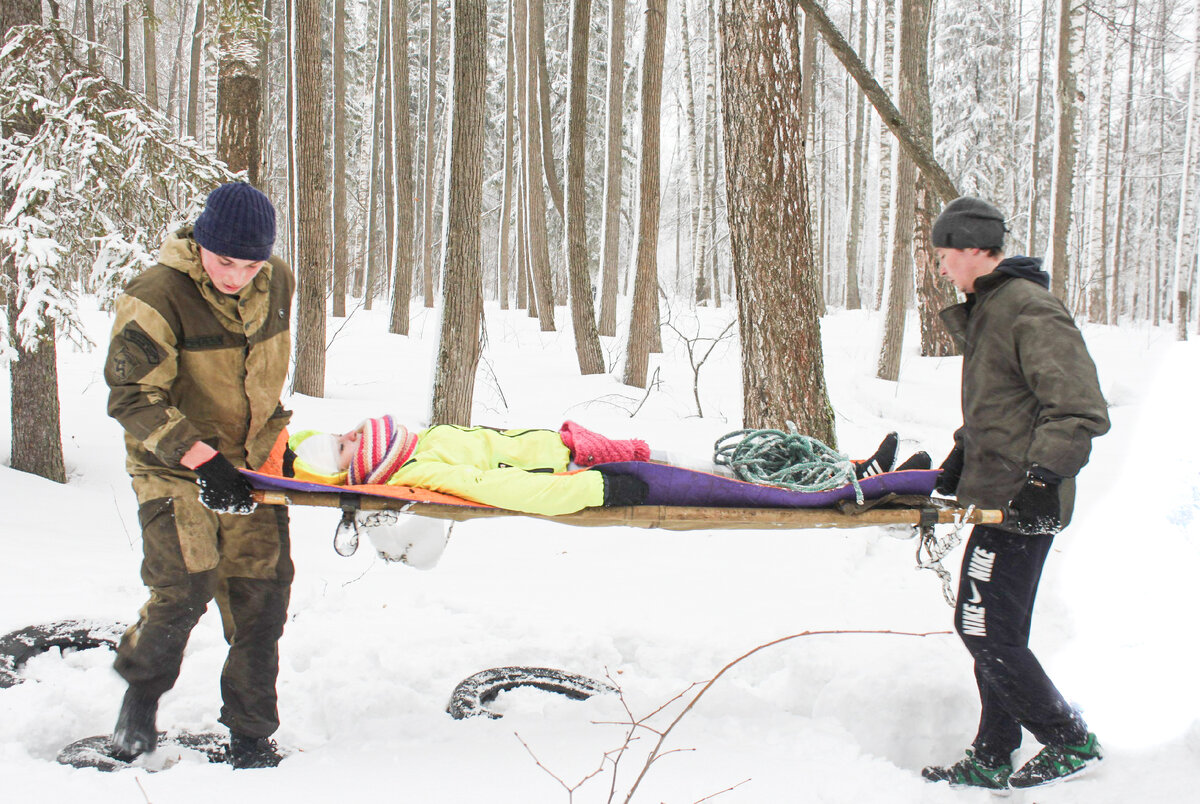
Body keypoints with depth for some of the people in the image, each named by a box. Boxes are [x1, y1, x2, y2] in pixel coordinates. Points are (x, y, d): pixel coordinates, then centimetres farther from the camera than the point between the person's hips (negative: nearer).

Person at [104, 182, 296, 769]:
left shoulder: (277, 284, -1)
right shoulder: (155, 297, -20)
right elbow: (133, 397, -19)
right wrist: (201, 459, -27)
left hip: (250, 463, 5)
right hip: (174, 467, -5)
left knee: (260, 595, 1)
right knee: (186, 584, -20)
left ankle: (250, 735, 16)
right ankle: (142, 687, 11)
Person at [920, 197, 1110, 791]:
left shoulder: (1030, 311, -15)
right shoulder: (986, 311, 16)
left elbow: (1080, 409, -21)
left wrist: (1044, 475, -26)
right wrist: (959, 461, 22)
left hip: (1020, 503, -10)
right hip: (1001, 497, 10)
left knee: (987, 632, -7)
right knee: (991, 632, 13)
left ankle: (1070, 744, 5)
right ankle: (991, 761, 22)